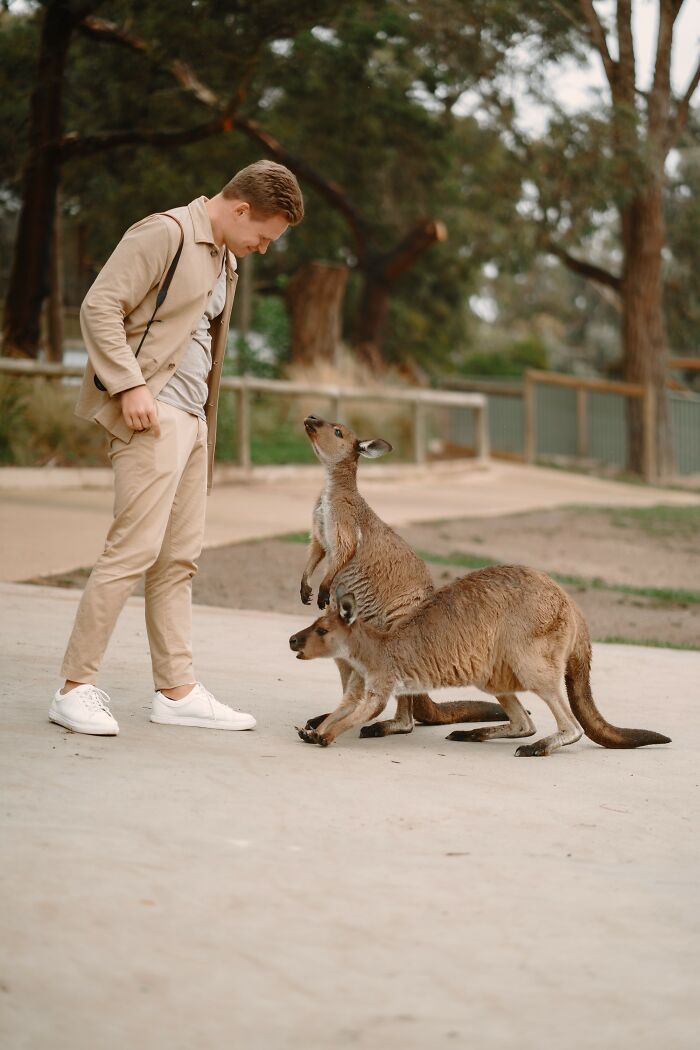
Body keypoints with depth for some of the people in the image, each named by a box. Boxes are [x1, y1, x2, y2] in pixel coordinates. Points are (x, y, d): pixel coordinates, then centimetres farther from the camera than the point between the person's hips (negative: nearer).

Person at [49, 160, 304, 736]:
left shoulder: (224, 257, 20)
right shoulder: (164, 233, -8)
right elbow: (99, 307, -14)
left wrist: (204, 421, 15)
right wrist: (129, 385, -21)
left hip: (192, 418, 9)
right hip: (151, 414, -9)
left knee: (180, 558, 9)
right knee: (133, 549, -12)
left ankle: (177, 690, 13)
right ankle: (76, 687, -6)